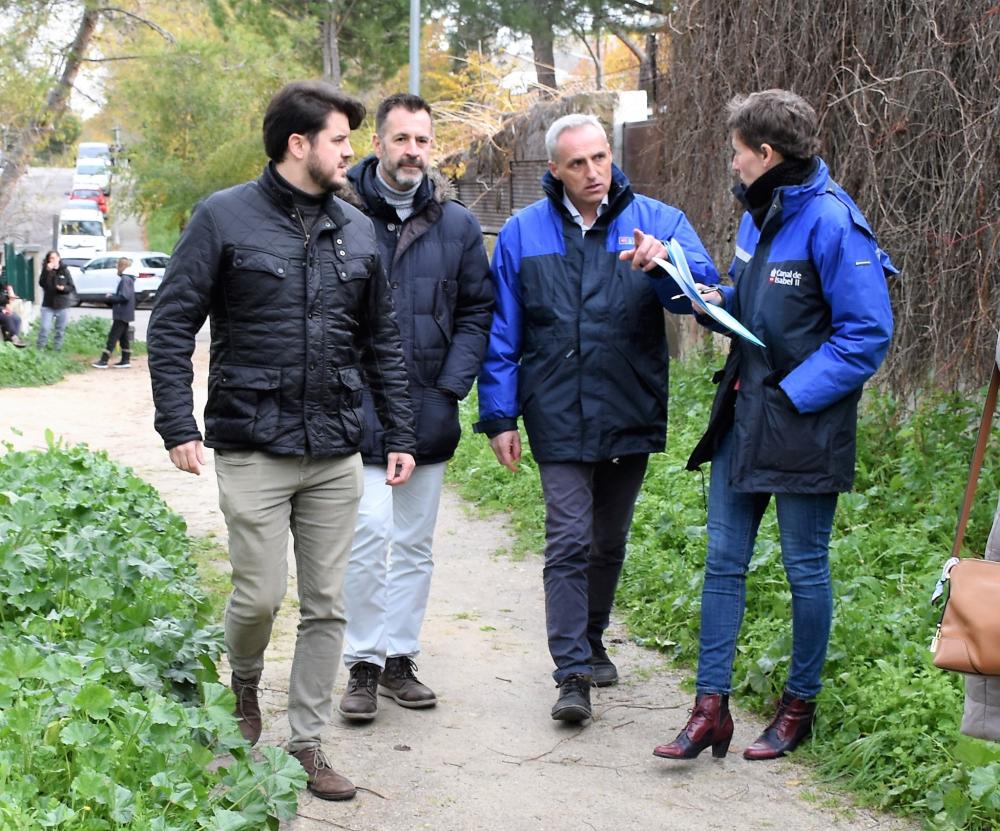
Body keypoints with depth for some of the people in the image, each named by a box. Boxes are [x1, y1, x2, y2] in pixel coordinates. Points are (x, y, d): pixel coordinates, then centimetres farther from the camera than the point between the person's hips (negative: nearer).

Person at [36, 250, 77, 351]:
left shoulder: (65, 271, 1)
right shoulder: (46, 271, 3)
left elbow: (72, 288, 2)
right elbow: (42, 283, -14)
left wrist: (64, 288, -18)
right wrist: (47, 271, -23)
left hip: (62, 306, 0)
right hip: (48, 305, 0)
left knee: (60, 330, 6)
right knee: (44, 327, -10)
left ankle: (56, 350, 16)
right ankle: (39, 349, -3)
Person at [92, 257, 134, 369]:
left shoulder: (125, 279, -17)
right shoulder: (128, 278, 13)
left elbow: (124, 296, -26)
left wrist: (110, 298, -14)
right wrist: (113, 297, 6)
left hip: (121, 314, -10)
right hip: (124, 314, 10)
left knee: (113, 337, -8)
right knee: (123, 336, 13)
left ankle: (103, 361, -8)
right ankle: (125, 360, 16)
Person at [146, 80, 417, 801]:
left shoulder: (357, 230, 11)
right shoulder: (225, 218, -4)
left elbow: (384, 342, 16)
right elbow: (171, 326, -4)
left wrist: (400, 436, 11)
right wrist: (179, 427, -12)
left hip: (337, 454, 4)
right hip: (253, 451, -4)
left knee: (327, 605, 6)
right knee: (260, 594, -5)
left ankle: (308, 742, 17)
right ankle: (244, 681, 27)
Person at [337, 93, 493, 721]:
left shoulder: (457, 224, 6)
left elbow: (477, 312, 10)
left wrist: (451, 388, -1)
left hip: (428, 413, 4)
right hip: (359, 410, -4)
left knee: (414, 545, 11)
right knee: (369, 535, -12)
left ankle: (399, 658, 22)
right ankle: (364, 663, 1)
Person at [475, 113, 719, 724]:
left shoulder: (657, 221, -1)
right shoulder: (523, 234, 2)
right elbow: (501, 334, 5)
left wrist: (664, 266, -36)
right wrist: (500, 416, 2)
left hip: (632, 416, 2)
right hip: (559, 420, -2)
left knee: (610, 541, 17)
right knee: (569, 543, -10)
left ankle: (592, 639, 37)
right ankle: (573, 674, -6)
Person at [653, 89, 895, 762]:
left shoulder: (833, 223, -17)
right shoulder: (759, 215, 9)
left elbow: (867, 334, -18)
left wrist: (791, 396, -20)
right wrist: (717, 300, 1)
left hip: (803, 428, -8)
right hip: (743, 418, 8)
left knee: (806, 568, 8)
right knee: (723, 561, 7)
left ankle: (800, 705, 23)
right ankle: (711, 708, 12)